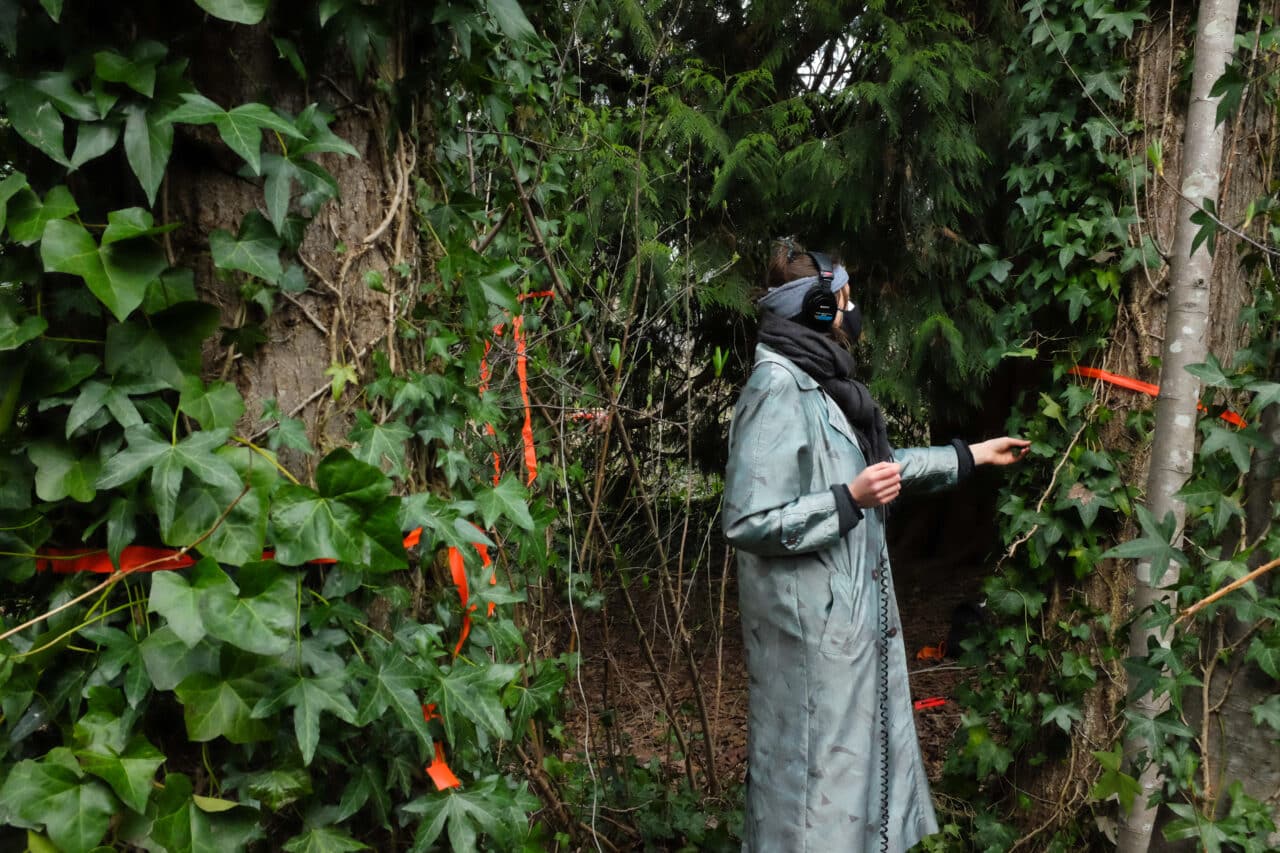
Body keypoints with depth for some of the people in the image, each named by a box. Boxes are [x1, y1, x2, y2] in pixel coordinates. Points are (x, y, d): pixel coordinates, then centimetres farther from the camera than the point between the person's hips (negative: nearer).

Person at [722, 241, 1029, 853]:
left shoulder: (819, 382, 9)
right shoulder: (778, 388, -21)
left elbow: (878, 463, 22)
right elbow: (748, 522, -25)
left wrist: (973, 455, 26)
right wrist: (852, 499, -23)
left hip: (849, 609, 10)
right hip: (812, 618, -10)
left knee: (859, 747, 21)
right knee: (815, 765, 5)